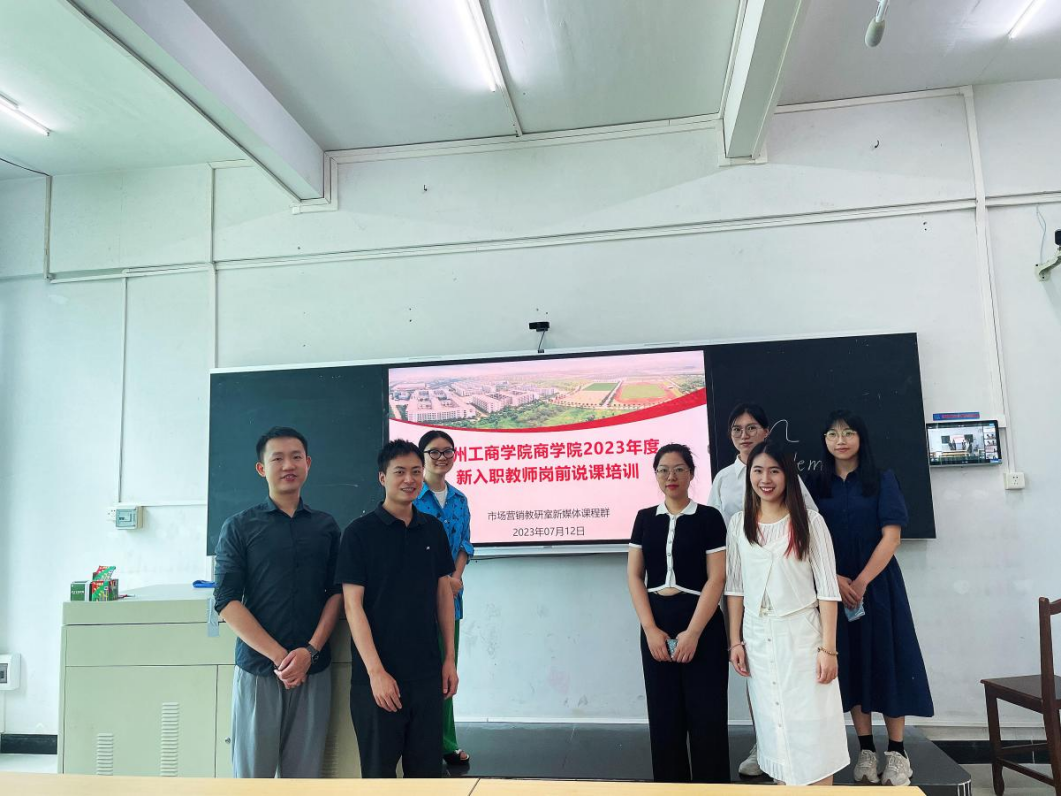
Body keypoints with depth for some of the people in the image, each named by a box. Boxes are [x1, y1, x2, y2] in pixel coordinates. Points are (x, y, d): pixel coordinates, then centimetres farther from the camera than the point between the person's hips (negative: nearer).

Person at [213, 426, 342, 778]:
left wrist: (310, 651, -8)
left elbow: (336, 593, 7)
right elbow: (227, 601, -4)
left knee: (304, 772, 4)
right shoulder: (239, 527, 2)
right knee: (252, 769, 1)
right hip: (257, 668, -1)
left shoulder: (326, 526, 9)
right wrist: (279, 656, -11)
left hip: (314, 670, 2)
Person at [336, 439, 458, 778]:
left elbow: (443, 593, 11)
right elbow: (353, 605, -11)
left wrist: (449, 657, 7)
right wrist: (375, 671, -15)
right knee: (379, 768, 10)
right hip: (379, 674, -4)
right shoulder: (360, 532, -8)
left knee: (427, 766, 13)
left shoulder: (433, 529, 5)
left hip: (427, 673, 4)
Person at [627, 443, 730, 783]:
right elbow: (634, 576, 4)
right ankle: (669, 784, 25)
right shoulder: (645, 518, 7)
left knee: (706, 713, 2)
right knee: (664, 713, 10)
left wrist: (693, 632, -13)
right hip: (656, 624, 3)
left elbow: (716, 578, -7)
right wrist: (650, 628, -6)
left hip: (701, 624, -3)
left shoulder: (709, 517, -2)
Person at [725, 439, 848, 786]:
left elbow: (827, 588, -5)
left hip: (801, 634, -3)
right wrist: (735, 641, 3)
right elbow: (734, 587, 7)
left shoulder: (810, 521, -4)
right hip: (758, 638, 3)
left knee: (811, 726, 1)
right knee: (774, 726, 11)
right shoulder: (739, 524, 5)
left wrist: (828, 648, -10)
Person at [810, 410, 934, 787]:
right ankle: (866, 750, 17)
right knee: (851, 664, 6)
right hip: (835, 588, 2)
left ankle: (896, 752, 13)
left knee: (886, 661, 2)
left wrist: (862, 581, -15)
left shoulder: (882, 480, -1)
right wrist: (836, 580, -14)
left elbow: (891, 536, -8)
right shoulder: (817, 486, 4)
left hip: (878, 585, -2)